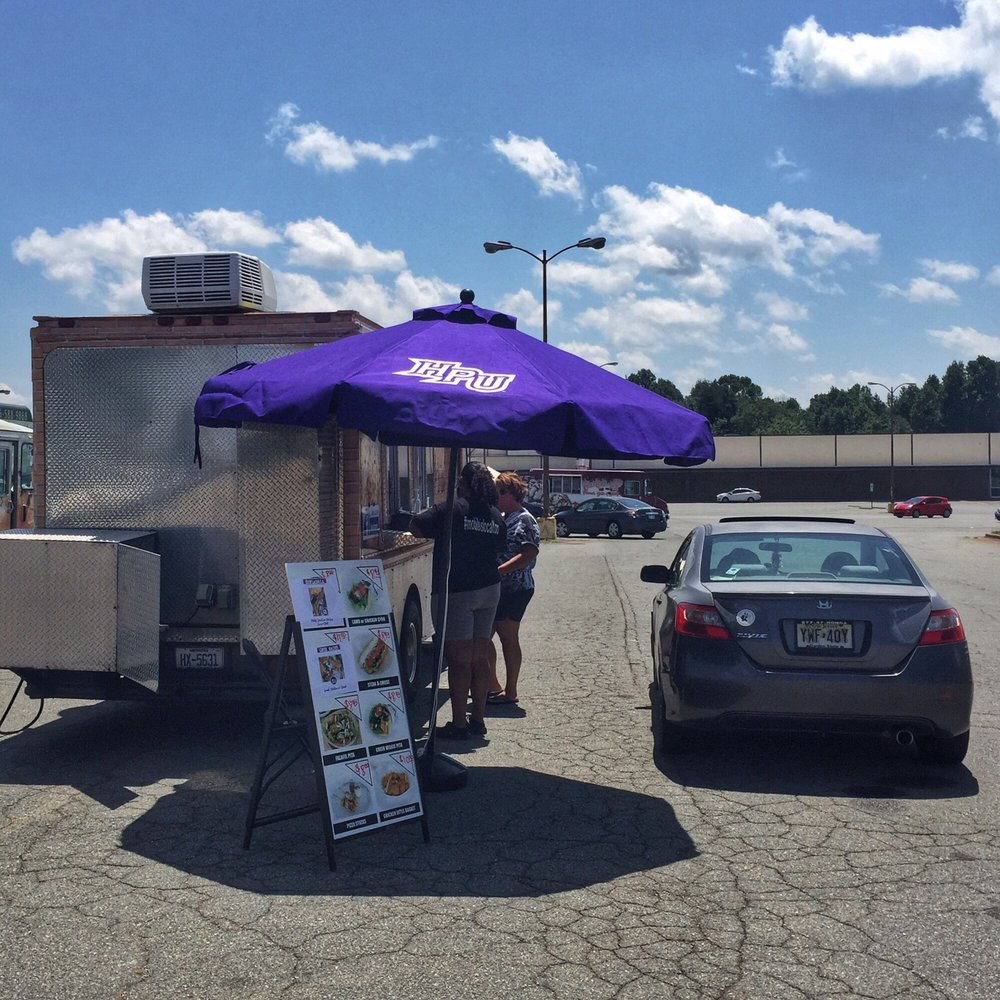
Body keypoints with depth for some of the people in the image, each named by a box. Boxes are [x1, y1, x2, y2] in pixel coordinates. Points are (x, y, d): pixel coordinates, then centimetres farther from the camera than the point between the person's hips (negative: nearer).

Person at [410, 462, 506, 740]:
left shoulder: (453, 509, -13)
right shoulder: (496, 517, 7)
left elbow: (416, 527, -12)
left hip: (456, 592, -6)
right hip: (489, 590, 6)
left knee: (459, 660, -3)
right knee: (480, 658, 12)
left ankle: (459, 724, 0)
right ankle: (478, 719, 19)